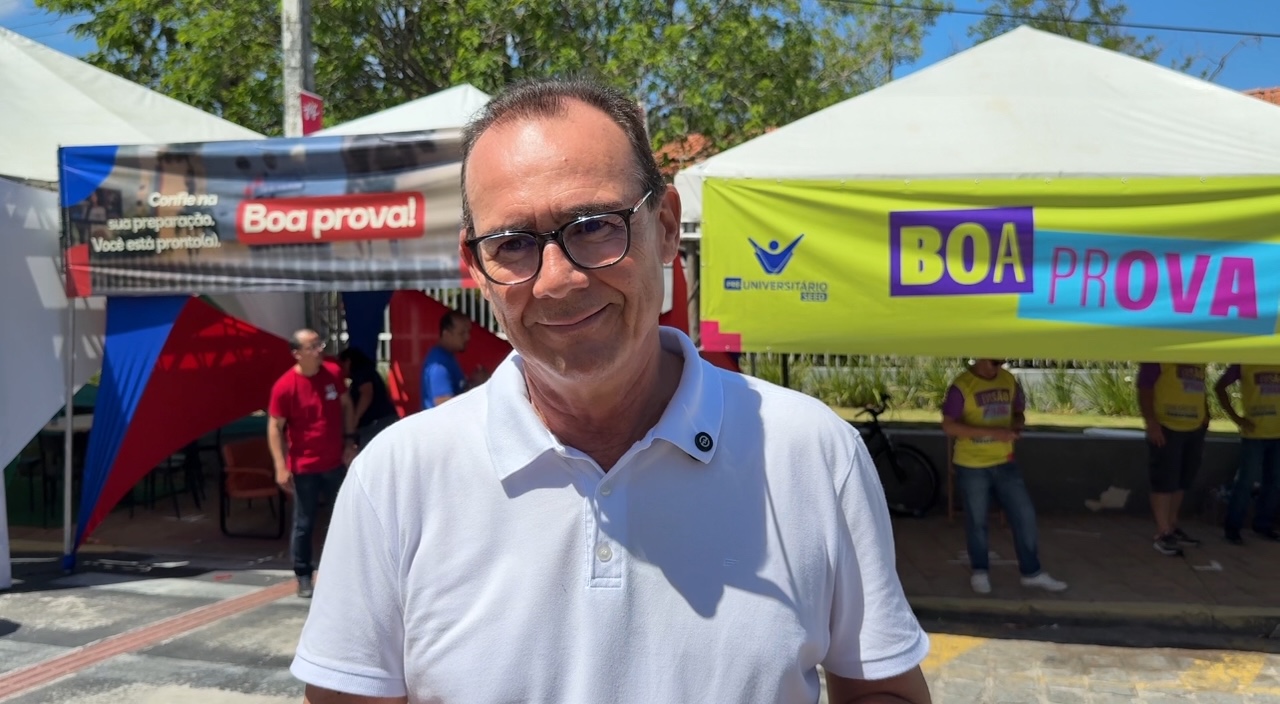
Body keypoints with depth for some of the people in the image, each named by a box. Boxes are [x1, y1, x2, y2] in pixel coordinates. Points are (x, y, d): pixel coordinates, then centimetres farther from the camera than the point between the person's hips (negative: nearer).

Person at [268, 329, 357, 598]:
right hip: (303, 468, -5)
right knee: (304, 524, 4)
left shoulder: (332, 375, -3)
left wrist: (349, 440, 2)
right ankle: (303, 577, 17)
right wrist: (281, 467, -16)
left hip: (335, 463, 5)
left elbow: (346, 406, 11)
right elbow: (274, 427, -12)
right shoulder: (285, 385, -15)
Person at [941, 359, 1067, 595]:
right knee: (977, 520, 9)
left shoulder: (1009, 380, 2)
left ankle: (1032, 572, 18)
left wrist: (1017, 426, -11)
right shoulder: (962, 386, -15)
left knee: (1025, 514, 4)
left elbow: (1018, 413, 15)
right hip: (972, 465, -4)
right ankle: (979, 571, 28)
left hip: (1004, 462, 4)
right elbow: (948, 426, -18)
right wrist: (992, 432, -26)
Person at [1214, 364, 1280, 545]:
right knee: (1246, 481, -4)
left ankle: (1264, 524, 24)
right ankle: (1232, 527, 7)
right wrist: (1235, 417, -7)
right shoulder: (1245, 362, -2)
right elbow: (1219, 387, 1)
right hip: (1254, 433, -4)